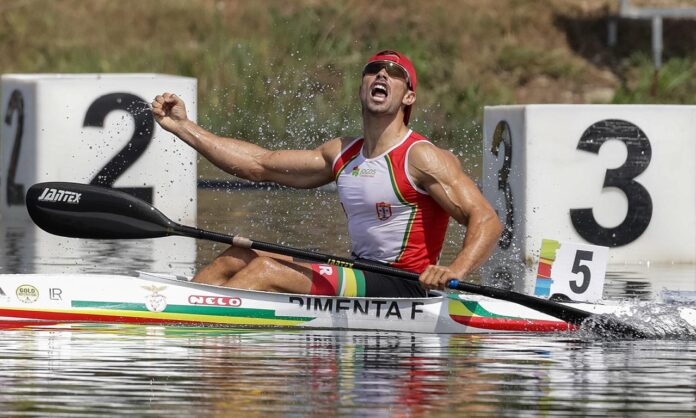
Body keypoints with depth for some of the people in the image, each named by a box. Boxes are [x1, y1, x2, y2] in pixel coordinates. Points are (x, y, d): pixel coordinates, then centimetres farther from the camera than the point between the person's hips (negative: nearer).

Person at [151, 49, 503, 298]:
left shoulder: (421, 158, -11)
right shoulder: (342, 153, 13)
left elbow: (487, 221, -18)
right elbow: (260, 164, 15)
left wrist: (454, 273, -38)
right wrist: (183, 127, 12)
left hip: (406, 290, -9)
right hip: (363, 279, 9)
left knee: (267, 271, -20)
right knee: (238, 258, 7)